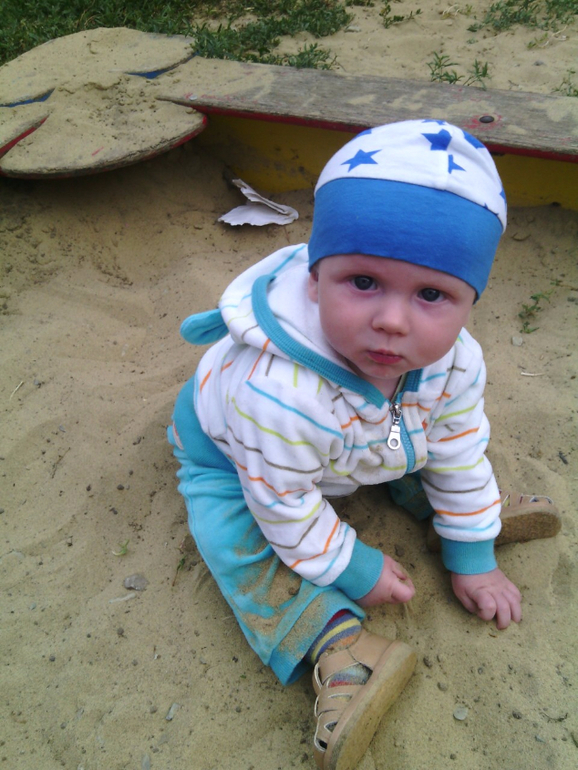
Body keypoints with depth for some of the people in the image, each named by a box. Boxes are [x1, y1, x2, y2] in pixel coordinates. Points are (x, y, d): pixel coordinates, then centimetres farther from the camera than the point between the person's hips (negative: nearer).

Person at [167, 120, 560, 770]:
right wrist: (353, 570, -18)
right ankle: (337, 643, -17)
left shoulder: (454, 361, -28)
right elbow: (284, 508, -31)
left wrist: (471, 558, -2)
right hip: (229, 454, -4)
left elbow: (458, 455, -10)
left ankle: (475, 508, 26)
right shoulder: (278, 395, -48)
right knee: (240, 539, -26)